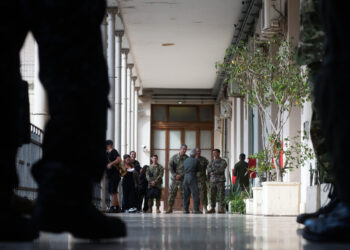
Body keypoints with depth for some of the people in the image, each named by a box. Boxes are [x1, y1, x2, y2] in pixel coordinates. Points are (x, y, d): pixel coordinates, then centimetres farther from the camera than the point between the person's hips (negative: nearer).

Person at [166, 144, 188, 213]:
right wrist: (175, 175, -10)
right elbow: (170, 166, 0)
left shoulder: (187, 158, 0)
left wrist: (181, 175, -15)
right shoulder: (174, 157, 4)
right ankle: (170, 208, 5)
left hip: (183, 179, -1)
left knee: (184, 193, -3)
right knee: (172, 192, 0)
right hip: (174, 179, 2)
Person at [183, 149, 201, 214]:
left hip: (186, 177, 5)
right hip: (192, 178, -5)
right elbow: (199, 169, 6)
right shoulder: (196, 161, -6)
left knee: (186, 194, 9)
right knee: (195, 194, -3)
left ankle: (185, 209, 8)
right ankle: (196, 209, -7)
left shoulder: (185, 161, 8)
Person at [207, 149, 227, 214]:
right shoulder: (212, 161, 13)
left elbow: (221, 170, -14)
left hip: (220, 181, -5)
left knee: (221, 195, -7)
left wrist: (213, 172, -7)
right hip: (213, 181, 5)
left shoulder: (223, 162, -1)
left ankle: (222, 209, -5)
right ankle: (212, 209, 9)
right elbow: (209, 169, 0)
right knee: (212, 195, 3)